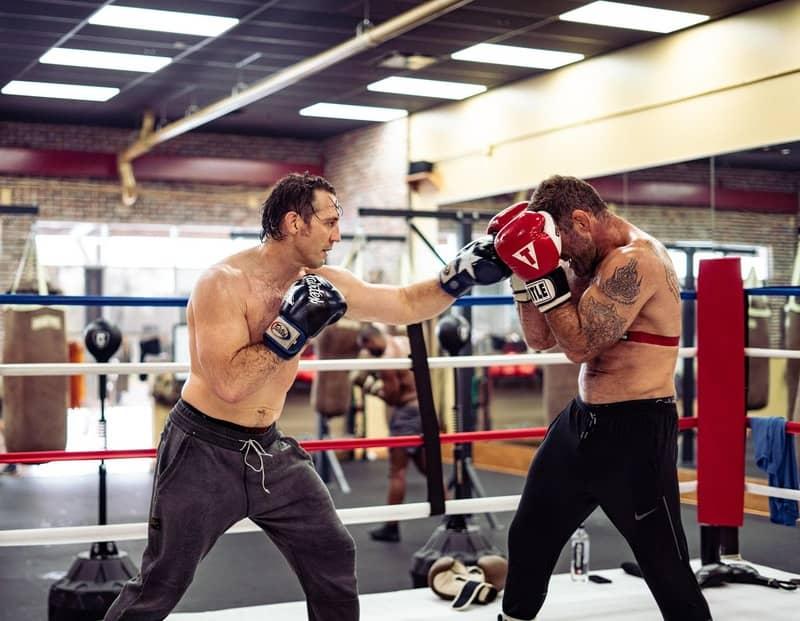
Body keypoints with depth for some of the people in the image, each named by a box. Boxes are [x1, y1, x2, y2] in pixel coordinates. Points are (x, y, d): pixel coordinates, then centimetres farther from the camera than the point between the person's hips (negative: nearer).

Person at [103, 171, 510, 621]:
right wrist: (292, 331, -29)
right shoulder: (223, 283, -21)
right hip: (205, 451, -7)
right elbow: (229, 385, -30)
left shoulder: (322, 283, -1)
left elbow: (406, 305, 8)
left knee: (334, 557, 12)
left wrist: (461, 275, -4)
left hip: (269, 450, 7)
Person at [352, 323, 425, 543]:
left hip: (405, 412, -9)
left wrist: (370, 386, -2)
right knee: (427, 467, 16)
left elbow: (392, 397, -15)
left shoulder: (387, 360, -18)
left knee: (397, 471, -2)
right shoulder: (406, 342, 7)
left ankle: (391, 527, 3)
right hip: (423, 408, 9)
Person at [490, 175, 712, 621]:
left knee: (665, 565, -3)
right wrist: (525, 272, -2)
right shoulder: (592, 261, 10)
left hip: (635, 430, -10)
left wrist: (546, 272, -21)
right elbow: (540, 339, 9)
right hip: (583, 421, 10)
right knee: (528, 537, 21)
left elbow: (579, 345, -21)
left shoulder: (634, 261, -19)